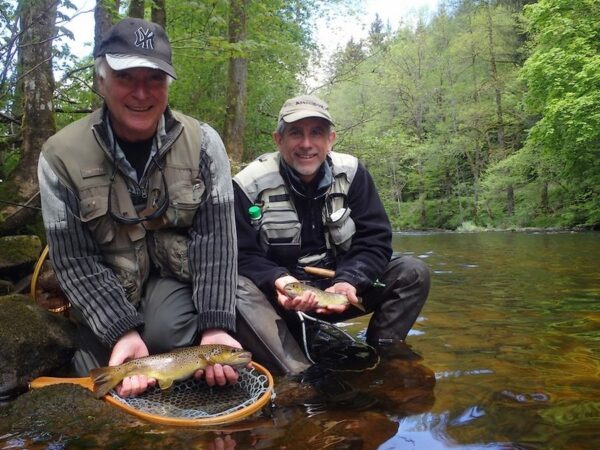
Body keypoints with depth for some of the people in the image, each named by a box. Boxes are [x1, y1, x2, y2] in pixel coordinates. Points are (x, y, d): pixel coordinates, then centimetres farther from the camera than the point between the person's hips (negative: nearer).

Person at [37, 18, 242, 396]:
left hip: (177, 271, 0)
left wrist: (216, 324, -28)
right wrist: (122, 330, -27)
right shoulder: (62, 155, -13)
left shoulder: (202, 142, -13)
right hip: (108, 286, 1)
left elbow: (216, 236, -16)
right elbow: (75, 259, -14)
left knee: (164, 333, -29)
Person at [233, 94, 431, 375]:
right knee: (236, 288, -35)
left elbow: (374, 241, -7)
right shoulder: (251, 183, -11)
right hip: (278, 298, -2)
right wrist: (278, 281, -32)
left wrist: (348, 281, -26)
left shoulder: (351, 173, -4)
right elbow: (241, 256, -12)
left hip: (338, 288, 3)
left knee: (413, 273, -14)